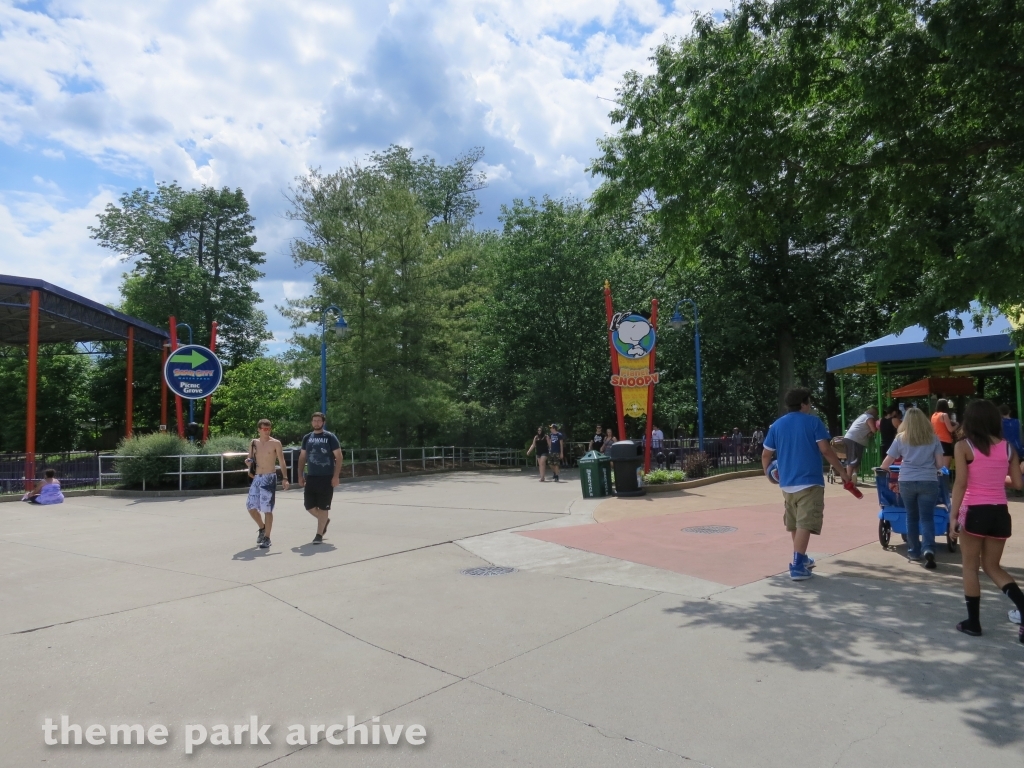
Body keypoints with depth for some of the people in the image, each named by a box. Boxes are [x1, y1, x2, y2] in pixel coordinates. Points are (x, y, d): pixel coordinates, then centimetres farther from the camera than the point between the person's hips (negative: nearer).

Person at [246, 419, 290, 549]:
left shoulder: (275, 443, -5)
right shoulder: (253, 443, 8)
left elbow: (281, 462, -6)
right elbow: (251, 460, 18)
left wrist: (285, 478, -13)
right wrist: (248, 462, -7)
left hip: (269, 478, -5)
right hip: (256, 478, 5)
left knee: (267, 509, -4)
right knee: (250, 506, 5)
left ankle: (267, 538, 6)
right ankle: (262, 528, 31)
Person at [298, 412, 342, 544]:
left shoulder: (330, 437, -4)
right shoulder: (307, 438, 9)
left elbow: (339, 457, -6)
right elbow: (302, 457, 15)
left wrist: (336, 476, -13)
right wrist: (300, 475, 7)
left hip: (326, 478, -4)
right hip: (311, 477, 4)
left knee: (323, 507, 0)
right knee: (309, 505, 5)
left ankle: (319, 535, 9)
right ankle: (324, 520, 32)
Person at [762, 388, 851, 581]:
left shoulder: (777, 425, 10)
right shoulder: (813, 421, -2)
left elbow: (766, 454, 10)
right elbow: (825, 450, -9)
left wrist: (768, 474, 26)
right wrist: (842, 471, 0)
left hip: (787, 483, 5)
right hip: (810, 481, -5)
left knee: (794, 523, 19)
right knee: (805, 523, -9)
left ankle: (800, 558, 33)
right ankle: (797, 566, -15)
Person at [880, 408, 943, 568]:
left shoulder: (900, 438, 5)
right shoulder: (933, 438, 4)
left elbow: (886, 463, 6)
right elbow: (940, 463, 4)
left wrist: (881, 470, 26)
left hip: (906, 481, 1)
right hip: (928, 482, 0)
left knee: (912, 517, 13)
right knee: (927, 517, 1)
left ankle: (914, 551, 19)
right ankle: (929, 549, -16)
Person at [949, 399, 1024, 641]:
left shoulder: (964, 446, -8)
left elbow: (960, 484, -13)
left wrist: (953, 515, -10)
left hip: (974, 511, -4)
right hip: (999, 513, 4)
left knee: (970, 567, 9)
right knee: (992, 567, 17)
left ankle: (973, 622, 15)